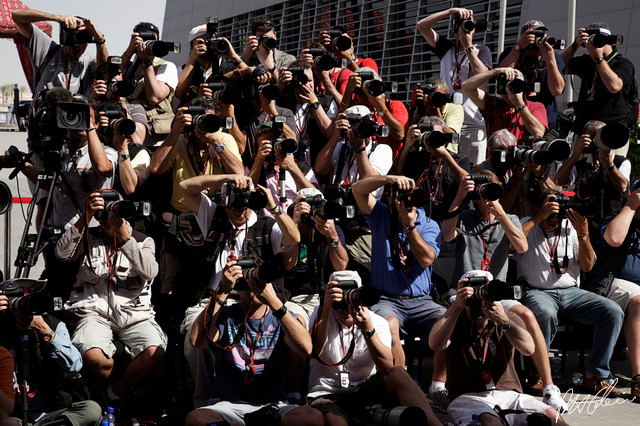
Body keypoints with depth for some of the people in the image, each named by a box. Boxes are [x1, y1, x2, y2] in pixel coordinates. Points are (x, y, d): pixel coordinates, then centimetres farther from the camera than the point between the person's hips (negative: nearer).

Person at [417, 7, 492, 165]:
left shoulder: (481, 50, 9)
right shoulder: (446, 48, 16)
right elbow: (422, 25, 4)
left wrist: (468, 47, -8)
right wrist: (451, 11, -5)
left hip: (474, 123, -2)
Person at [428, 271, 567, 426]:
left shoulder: (509, 319, 8)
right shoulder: (454, 322, 3)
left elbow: (529, 349, -13)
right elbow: (435, 344, -20)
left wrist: (503, 321, -28)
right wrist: (457, 306, -26)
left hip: (507, 393, 3)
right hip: (467, 396, -3)